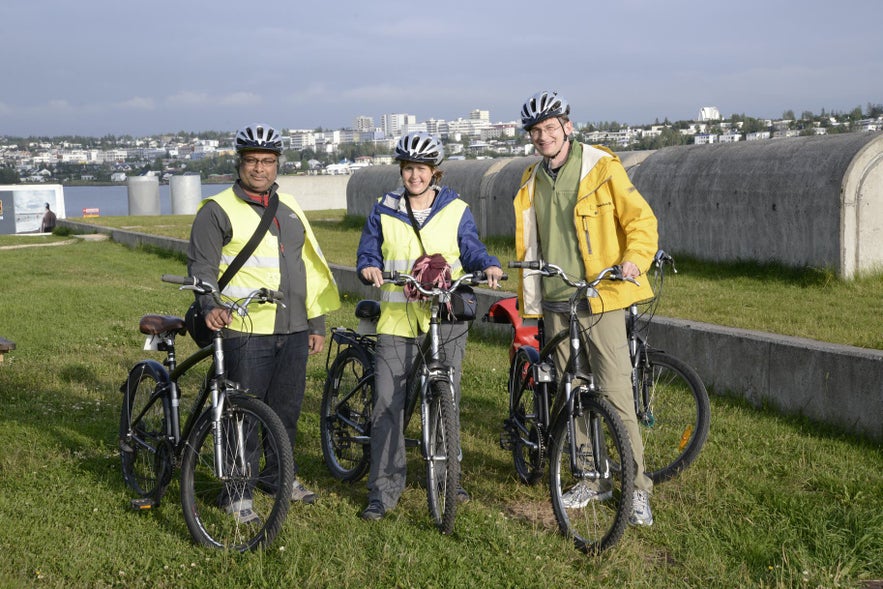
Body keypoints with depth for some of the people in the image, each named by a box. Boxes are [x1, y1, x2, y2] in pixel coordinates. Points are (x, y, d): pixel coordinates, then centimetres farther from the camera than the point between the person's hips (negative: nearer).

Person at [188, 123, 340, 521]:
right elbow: (202, 267, -8)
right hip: (245, 332, -5)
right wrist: (210, 307, -26)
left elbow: (308, 267, 20)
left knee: (287, 409, 14)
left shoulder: (289, 209, 16)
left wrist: (317, 323, 17)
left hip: (293, 330, 6)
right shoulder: (217, 211, -2)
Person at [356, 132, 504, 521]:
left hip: (445, 321, 0)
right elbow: (368, 252, 8)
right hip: (397, 321, 0)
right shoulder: (384, 210, 7)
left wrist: (489, 266, -19)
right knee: (387, 403, -6)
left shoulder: (456, 211, 6)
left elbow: (471, 250, 3)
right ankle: (384, 488, 3)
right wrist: (369, 268, -14)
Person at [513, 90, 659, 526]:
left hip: (600, 298, -5)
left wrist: (634, 260, -21)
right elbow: (528, 247, 20)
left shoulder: (601, 167, -3)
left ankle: (638, 488, 2)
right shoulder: (532, 182, 13)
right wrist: (527, 301, 16)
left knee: (616, 392, -8)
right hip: (555, 302, 5)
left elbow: (641, 219, -4)